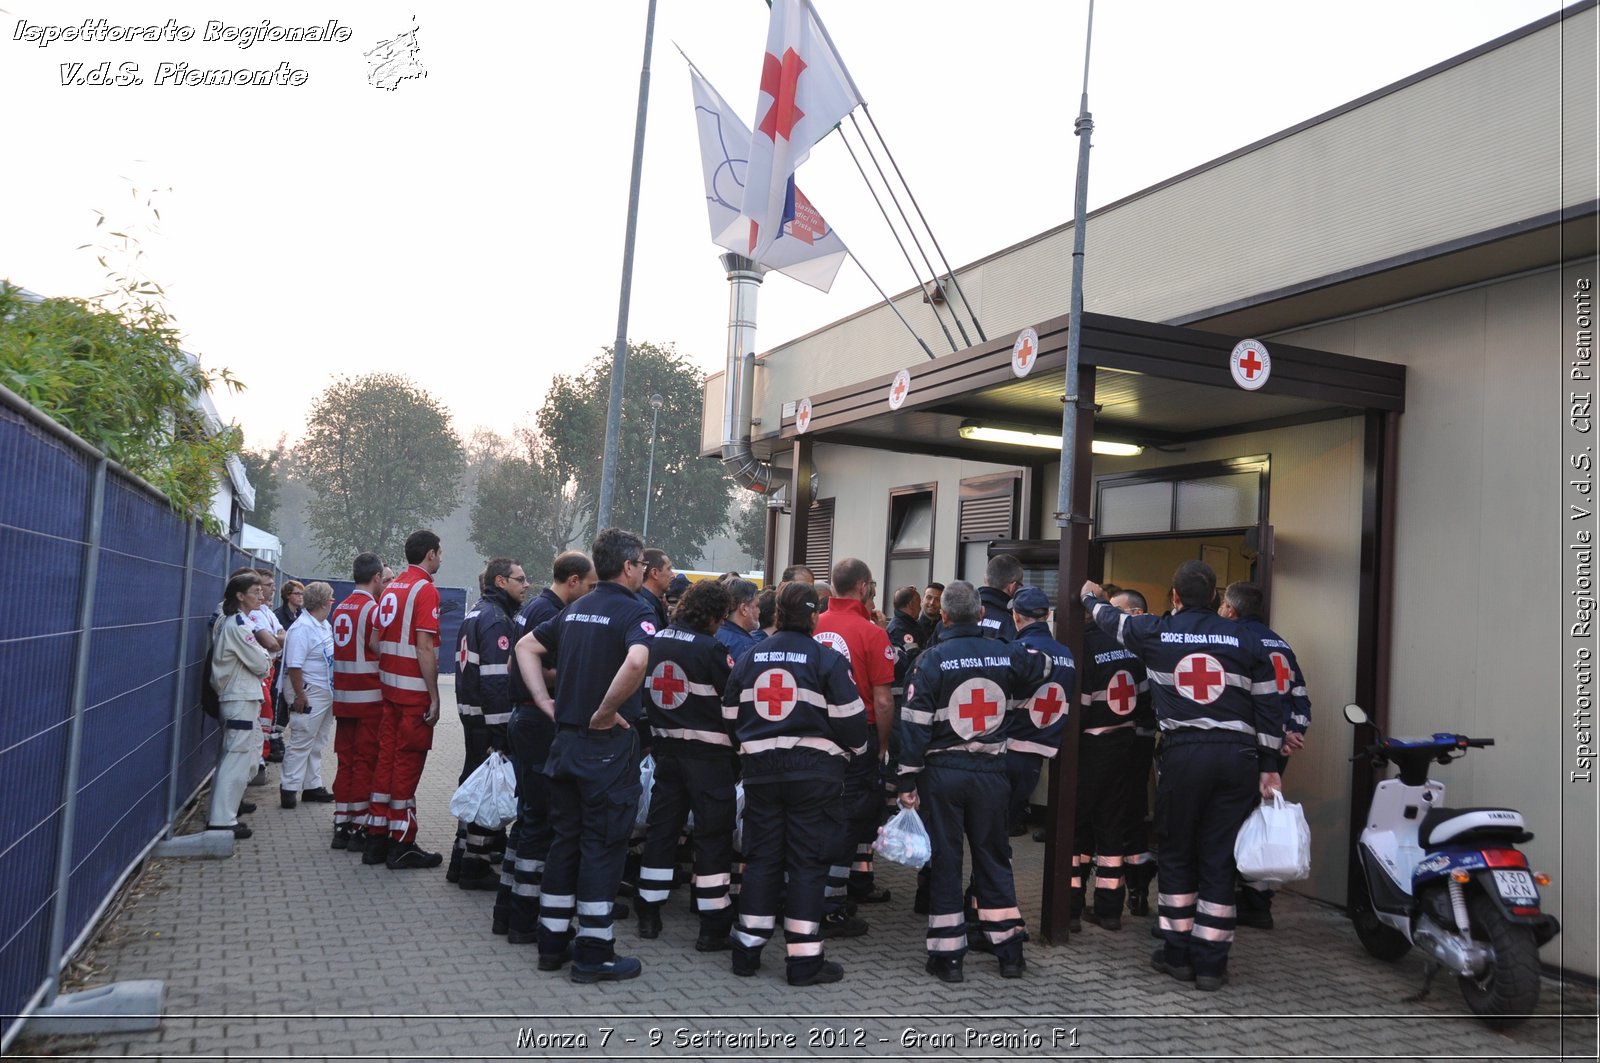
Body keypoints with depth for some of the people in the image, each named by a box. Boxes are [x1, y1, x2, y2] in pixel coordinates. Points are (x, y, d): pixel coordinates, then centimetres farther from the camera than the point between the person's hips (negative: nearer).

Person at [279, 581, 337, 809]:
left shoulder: (324, 626, 12)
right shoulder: (302, 628, -18)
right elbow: (294, 666, -23)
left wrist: (333, 692, 20)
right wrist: (299, 695, -23)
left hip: (327, 694, 9)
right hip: (310, 695, -9)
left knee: (317, 744, 15)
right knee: (301, 743, -4)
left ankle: (312, 786, 23)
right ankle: (288, 788, 3)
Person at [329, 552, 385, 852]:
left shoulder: (340, 609, 10)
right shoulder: (374, 609, -13)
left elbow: (346, 649, 13)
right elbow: (380, 651, -15)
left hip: (342, 696, 7)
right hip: (369, 697, -7)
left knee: (345, 760, 12)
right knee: (366, 762, 0)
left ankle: (341, 826, 17)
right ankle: (359, 828, 4)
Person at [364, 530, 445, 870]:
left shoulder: (391, 589, 11)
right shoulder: (425, 590, -13)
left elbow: (378, 641, 13)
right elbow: (424, 647, -18)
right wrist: (434, 698, -15)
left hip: (390, 688, 8)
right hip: (415, 692, -8)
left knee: (387, 759, 12)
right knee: (408, 763, -2)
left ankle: (377, 840, 19)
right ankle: (401, 845, 4)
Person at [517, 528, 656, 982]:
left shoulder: (576, 609, 11)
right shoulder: (635, 611, -12)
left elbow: (526, 647, 17)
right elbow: (635, 662, -33)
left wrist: (547, 702, 10)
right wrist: (605, 712, -20)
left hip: (566, 739, 7)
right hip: (609, 744, -7)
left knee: (565, 839, 15)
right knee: (602, 845, 1)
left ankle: (552, 943, 22)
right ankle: (594, 954, 7)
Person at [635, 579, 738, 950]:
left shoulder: (654, 641, 4)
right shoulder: (711, 649, -15)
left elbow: (644, 693, 12)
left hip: (665, 748, 6)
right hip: (708, 753, -6)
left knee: (661, 828, 14)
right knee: (713, 835, 1)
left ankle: (648, 915, 22)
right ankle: (713, 928, 3)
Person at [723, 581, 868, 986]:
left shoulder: (748, 659, 8)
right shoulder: (827, 660, -9)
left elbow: (730, 715, 14)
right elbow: (849, 718, -9)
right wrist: (856, 749, 12)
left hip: (760, 770, 4)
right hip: (814, 772, -4)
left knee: (761, 857, 13)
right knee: (807, 860, 2)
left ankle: (747, 951, 18)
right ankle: (804, 960, 5)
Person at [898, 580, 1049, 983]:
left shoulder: (932, 659, -11)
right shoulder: (1005, 655, -1)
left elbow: (916, 723, -11)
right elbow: (1042, 666, 21)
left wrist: (908, 779, -6)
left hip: (942, 772, -3)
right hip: (990, 773, 3)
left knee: (944, 861, 6)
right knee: (994, 858, 14)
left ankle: (948, 956, 10)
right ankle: (1009, 952, 19)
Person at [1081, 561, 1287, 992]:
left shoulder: (1155, 633, 3)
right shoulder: (1244, 639, 5)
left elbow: (1112, 620, 23)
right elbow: (1269, 705, 5)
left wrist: (1091, 597, 44)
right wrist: (1269, 766, 10)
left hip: (1183, 755, -1)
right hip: (1237, 758, 1)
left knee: (1177, 856, 13)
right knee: (1219, 861, 6)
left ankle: (1179, 954, 18)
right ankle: (1210, 964, 11)